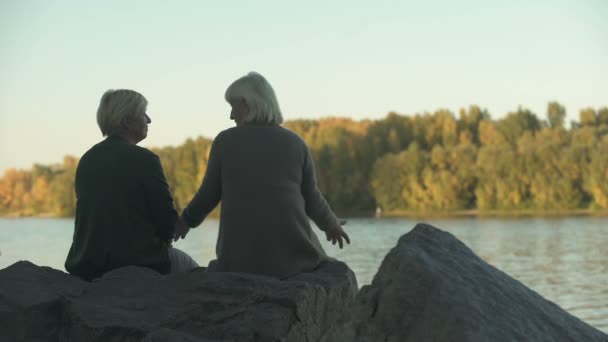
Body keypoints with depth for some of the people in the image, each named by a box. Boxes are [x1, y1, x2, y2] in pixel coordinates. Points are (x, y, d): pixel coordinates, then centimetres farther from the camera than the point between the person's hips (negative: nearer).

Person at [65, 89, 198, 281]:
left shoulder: (87, 159, 6)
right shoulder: (144, 160, -13)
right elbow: (167, 216, -10)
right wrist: (161, 242, 12)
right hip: (139, 263, -6)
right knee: (190, 268, 21)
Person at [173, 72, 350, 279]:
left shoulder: (225, 141, 1)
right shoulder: (295, 143, 4)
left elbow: (209, 194, 8)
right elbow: (311, 200, 10)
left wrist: (188, 219, 27)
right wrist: (330, 224, 29)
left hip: (242, 258, 0)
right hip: (290, 250, 1)